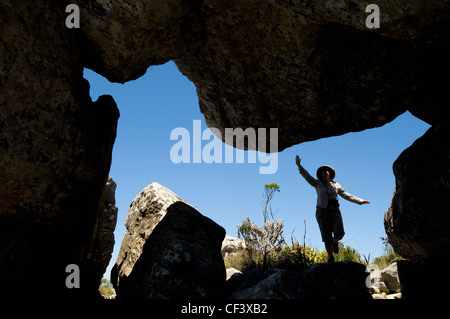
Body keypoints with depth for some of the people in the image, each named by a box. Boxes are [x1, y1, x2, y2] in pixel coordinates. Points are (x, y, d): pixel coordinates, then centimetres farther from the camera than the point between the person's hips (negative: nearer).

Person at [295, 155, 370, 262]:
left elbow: (347, 196, 17)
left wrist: (361, 201, 15)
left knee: (339, 233, -17)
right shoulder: (318, 184, 8)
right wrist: (299, 166, -16)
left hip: (334, 211, 1)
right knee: (327, 237, -6)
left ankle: (335, 242, 19)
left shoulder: (336, 185, 13)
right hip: (322, 212, -1)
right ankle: (330, 258, 9)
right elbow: (307, 176, -3)